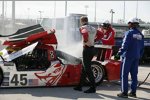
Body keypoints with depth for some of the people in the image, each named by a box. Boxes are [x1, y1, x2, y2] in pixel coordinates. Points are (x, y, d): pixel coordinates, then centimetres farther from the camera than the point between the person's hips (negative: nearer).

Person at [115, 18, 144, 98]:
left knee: (124, 75, 0)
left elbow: (124, 46, -17)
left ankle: (124, 92, 0)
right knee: (134, 75, 11)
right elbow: (142, 48, 13)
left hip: (128, 56, -6)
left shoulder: (129, 33, -11)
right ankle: (133, 92, 16)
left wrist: (118, 54, -12)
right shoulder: (140, 35, 9)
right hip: (136, 57, 6)